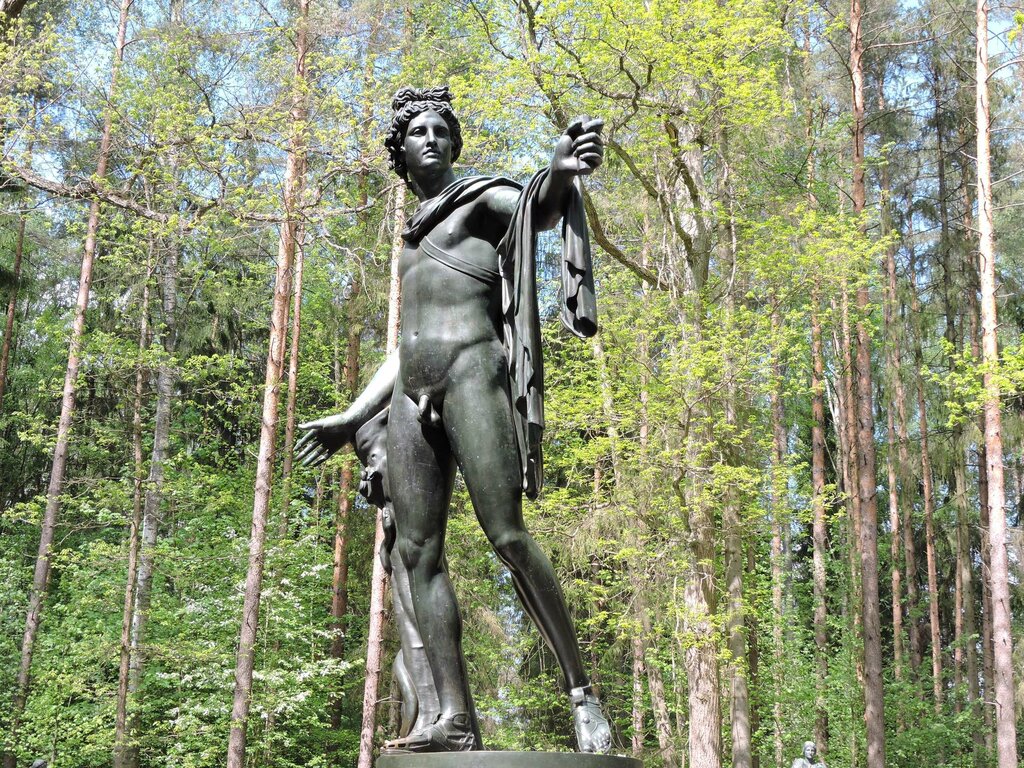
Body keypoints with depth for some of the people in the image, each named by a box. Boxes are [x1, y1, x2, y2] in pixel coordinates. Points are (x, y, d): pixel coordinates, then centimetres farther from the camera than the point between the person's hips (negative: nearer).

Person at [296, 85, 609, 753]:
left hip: (471, 374, -7)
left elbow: (539, 210, -13)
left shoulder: (483, 198, 11)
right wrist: (353, 419, 29)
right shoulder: (415, 240, 30)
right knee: (418, 552, -4)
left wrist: (561, 171, -36)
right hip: (412, 395, 7)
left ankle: (582, 692, -9)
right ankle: (454, 718, -7)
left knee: (508, 537, -16)